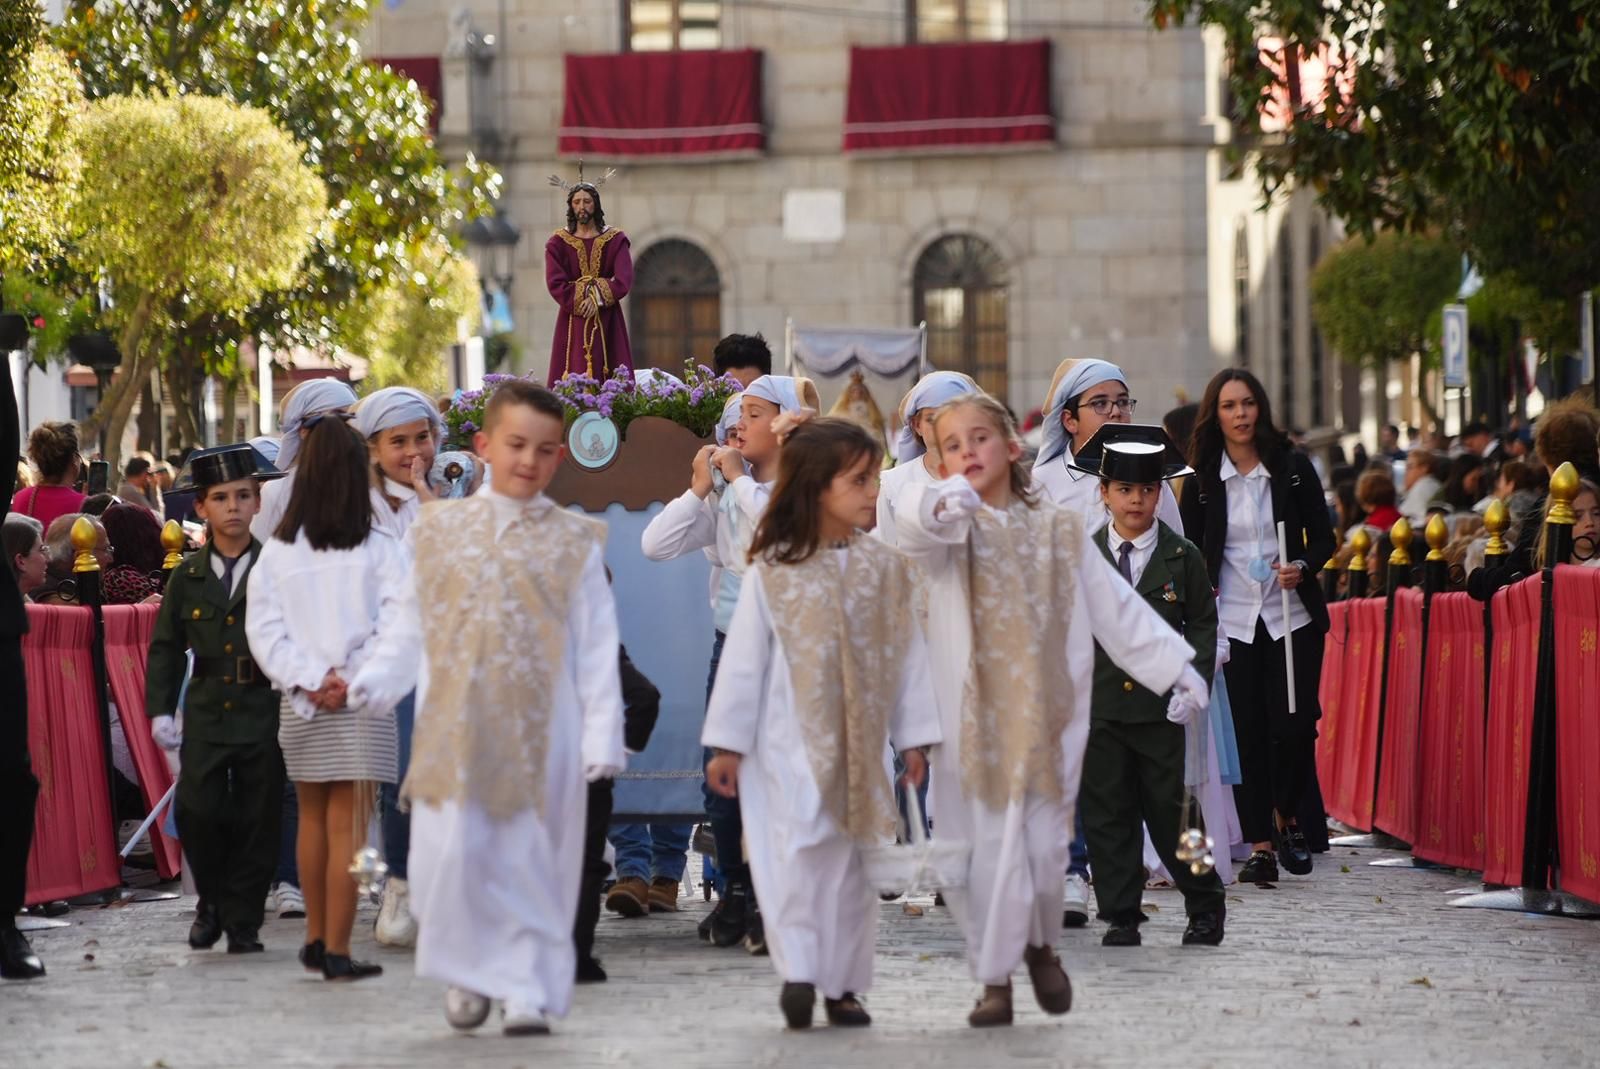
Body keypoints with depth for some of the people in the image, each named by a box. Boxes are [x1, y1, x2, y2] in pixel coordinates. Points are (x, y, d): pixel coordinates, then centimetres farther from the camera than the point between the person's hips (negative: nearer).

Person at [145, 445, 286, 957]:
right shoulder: (187, 577, 9)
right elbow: (165, 648, 12)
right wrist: (160, 710, 3)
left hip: (263, 713, -2)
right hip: (206, 716, 2)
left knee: (256, 819, 0)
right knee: (196, 810, -8)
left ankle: (243, 921, 10)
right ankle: (212, 900, 16)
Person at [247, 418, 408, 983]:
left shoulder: (278, 551, 0)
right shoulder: (378, 549, -7)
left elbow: (263, 630, -4)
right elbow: (400, 624, -13)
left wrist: (310, 680, -5)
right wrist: (357, 683, -10)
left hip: (300, 705, 3)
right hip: (362, 707, -3)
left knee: (312, 818, 19)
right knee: (347, 825, -1)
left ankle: (315, 937, 27)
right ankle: (337, 951, -4)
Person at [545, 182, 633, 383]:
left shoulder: (615, 240, 5)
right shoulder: (558, 243, 5)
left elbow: (624, 281, -6)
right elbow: (555, 283, -6)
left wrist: (598, 299, -17)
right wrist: (582, 303, -15)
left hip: (607, 322, 0)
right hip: (573, 324, 0)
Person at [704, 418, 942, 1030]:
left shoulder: (882, 566, 3)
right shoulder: (772, 570, -5)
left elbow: (905, 653, 7)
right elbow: (744, 659, -2)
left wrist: (915, 737, 6)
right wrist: (727, 743, -2)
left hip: (859, 741, 3)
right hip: (789, 742, -3)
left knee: (850, 863, 7)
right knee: (802, 846, -16)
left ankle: (842, 984, 14)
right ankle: (798, 969, -13)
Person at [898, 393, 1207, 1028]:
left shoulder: (1058, 530, 9)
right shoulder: (953, 529, 1)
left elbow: (1115, 607, 12)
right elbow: (913, 534, -24)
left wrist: (1174, 665, 7)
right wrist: (940, 507, -48)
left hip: (1044, 714, 1)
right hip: (972, 718, -1)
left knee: (1042, 843, 0)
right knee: (985, 848, -2)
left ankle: (1041, 945, 28)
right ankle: (995, 979, 9)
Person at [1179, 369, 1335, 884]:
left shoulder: (1293, 468, 2)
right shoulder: (1201, 481, 3)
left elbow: (1324, 538, 5)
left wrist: (1302, 567, -15)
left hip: (1293, 617, 0)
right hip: (1232, 622, 0)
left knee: (1295, 724, -8)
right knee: (1246, 731, -1)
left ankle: (1286, 818, 17)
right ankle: (1259, 846, 4)